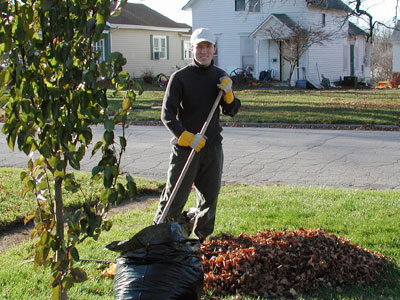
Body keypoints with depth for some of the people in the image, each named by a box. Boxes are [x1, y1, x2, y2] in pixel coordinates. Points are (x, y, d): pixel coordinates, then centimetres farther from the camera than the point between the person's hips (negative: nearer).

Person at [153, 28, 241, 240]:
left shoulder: (220, 77, 8)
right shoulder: (180, 77, -7)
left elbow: (231, 111, 10)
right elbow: (167, 114, -12)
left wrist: (228, 94, -9)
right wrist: (186, 136, -25)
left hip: (213, 147, 5)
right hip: (185, 148, -5)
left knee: (209, 198, 13)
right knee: (174, 199, -3)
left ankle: (202, 239, 28)